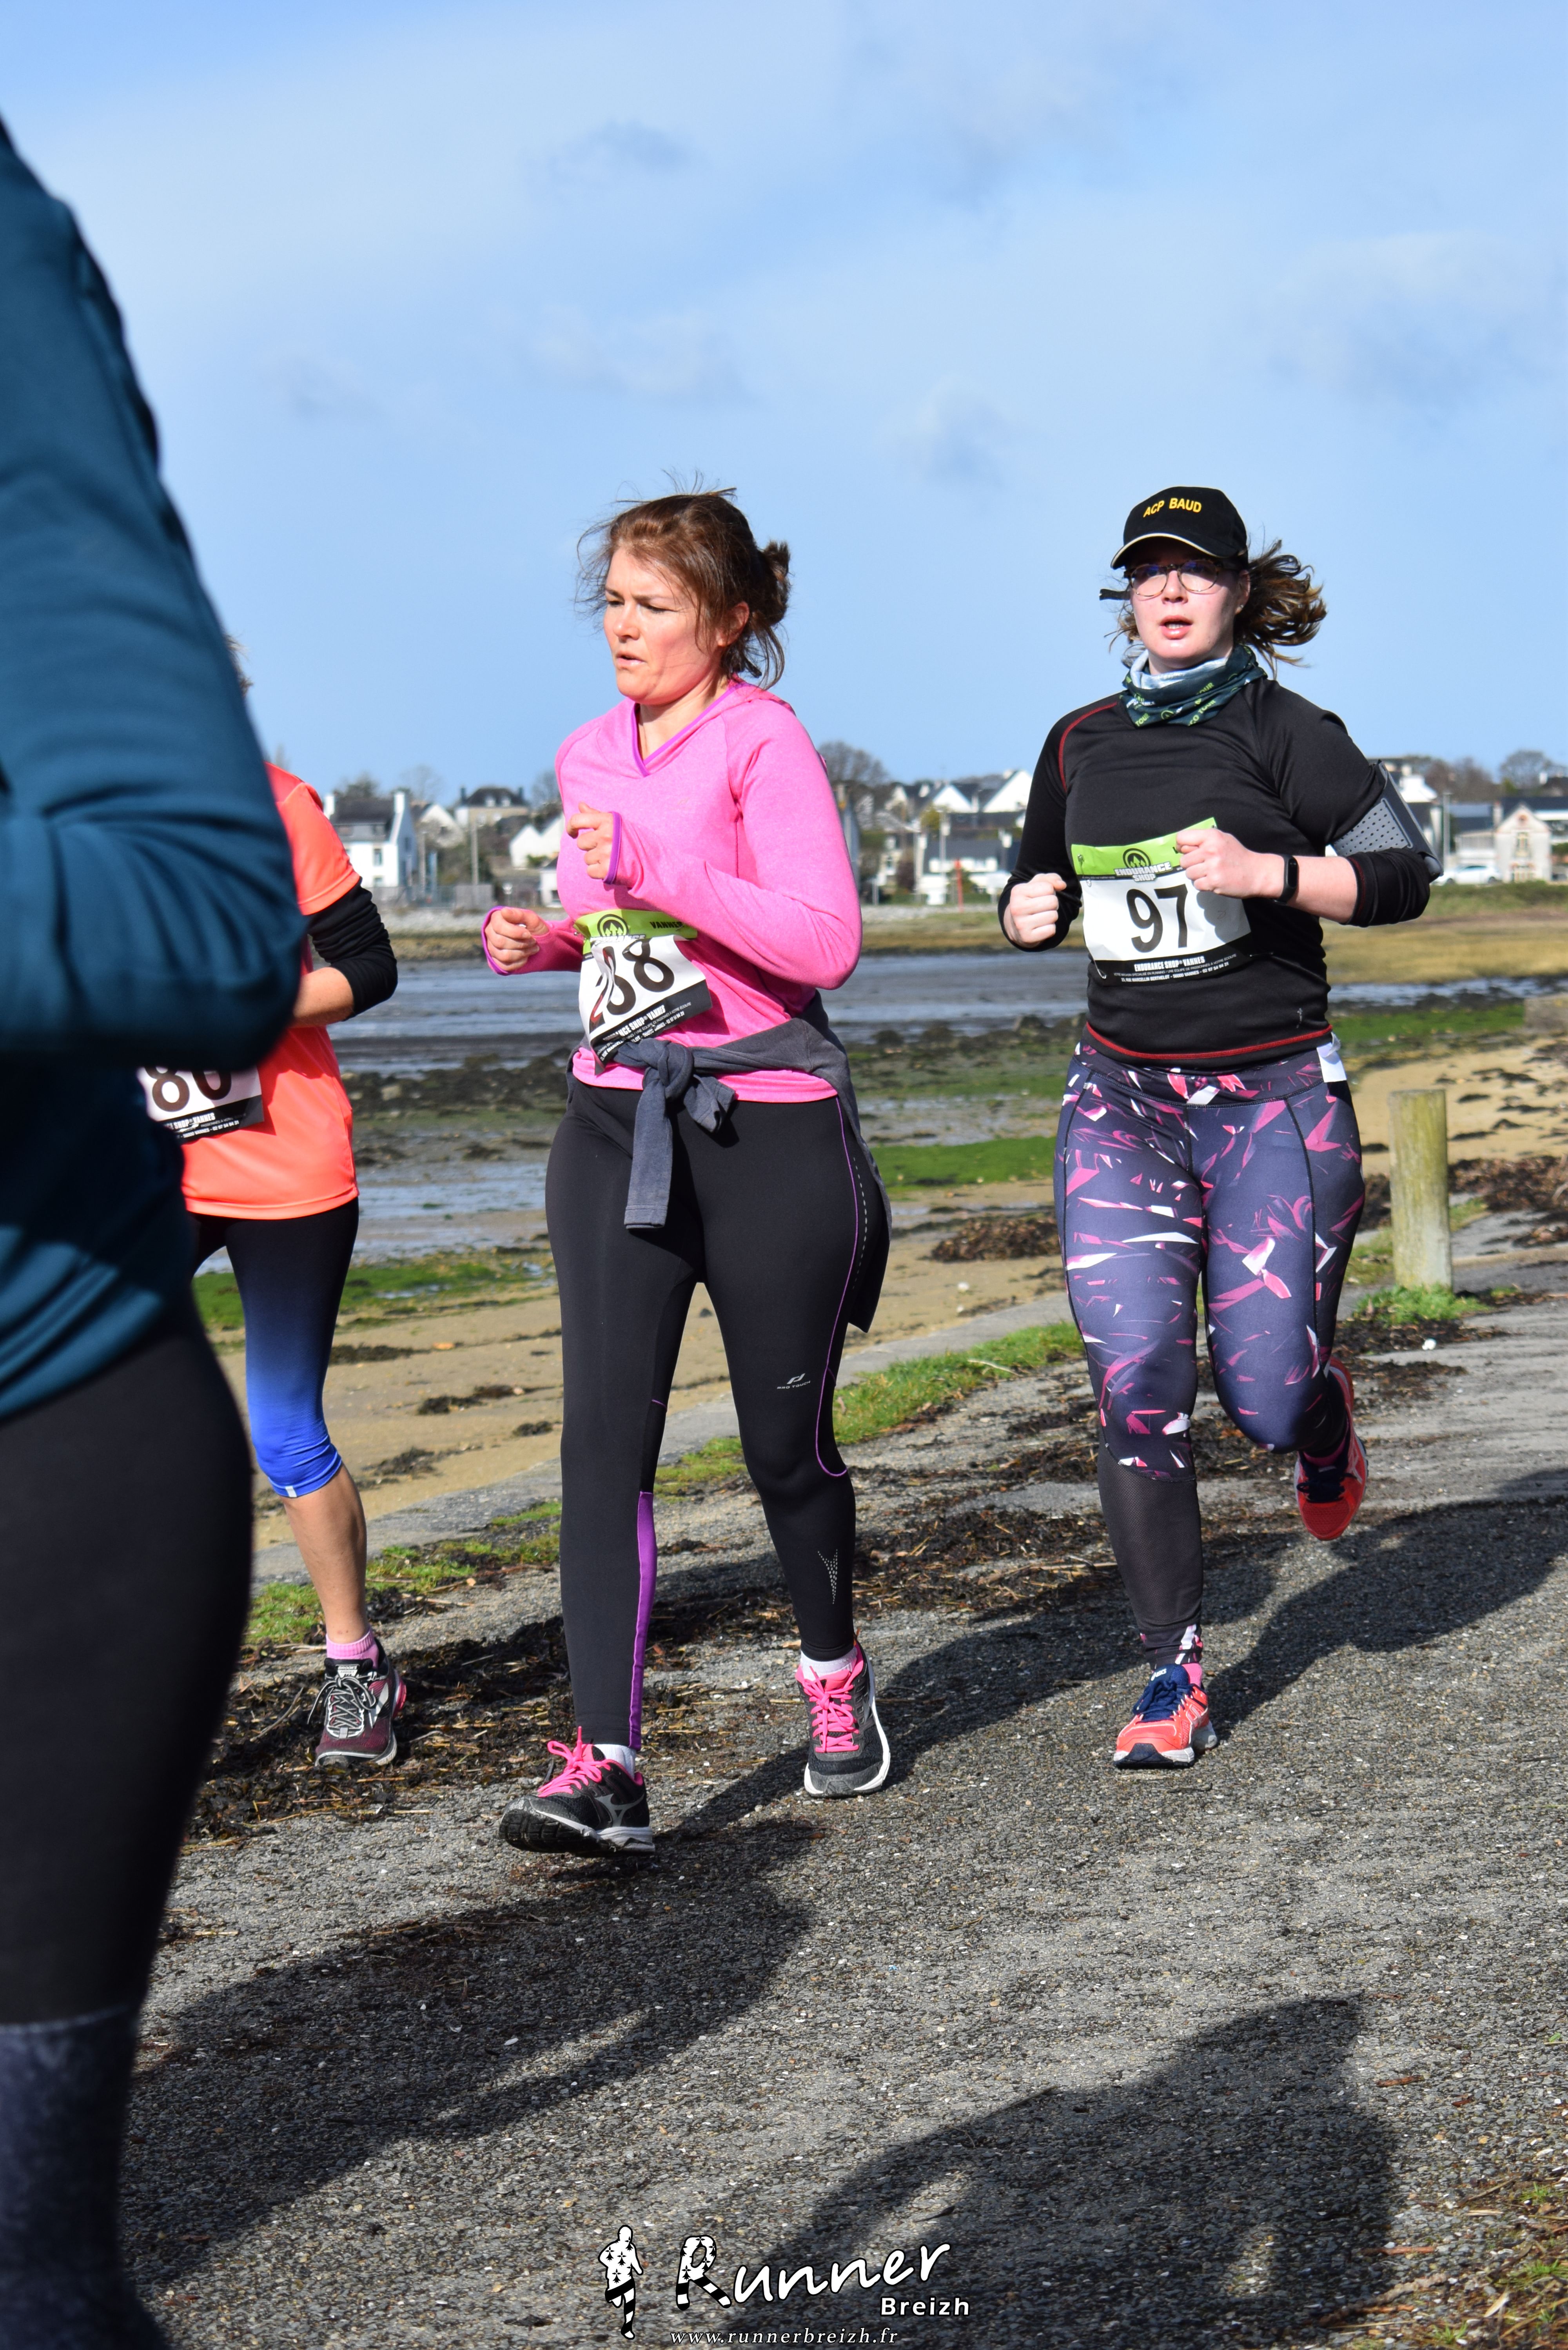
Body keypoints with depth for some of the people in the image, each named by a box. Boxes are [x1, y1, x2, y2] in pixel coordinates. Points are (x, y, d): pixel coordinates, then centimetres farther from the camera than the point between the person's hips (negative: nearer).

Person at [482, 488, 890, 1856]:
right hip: (616, 1120, 5)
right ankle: (605, 1766, -15)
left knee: (786, 1436, 7)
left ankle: (835, 1678, 35)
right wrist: (546, 939, 7)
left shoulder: (764, 741, -8)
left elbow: (825, 943, -18)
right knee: (605, 1432, -9)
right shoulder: (589, 757, 13)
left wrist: (654, 875, -24)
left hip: (769, 1125, -5)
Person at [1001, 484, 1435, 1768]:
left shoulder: (1282, 730, -5)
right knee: (1136, 1387, -8)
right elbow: (1041, 881, 24)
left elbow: (1404, 871, -8)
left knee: (1265, 1397, -4)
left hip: (1275, 1096, -3)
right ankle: (1175, 1673, 0)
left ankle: (1325, 1417, 35)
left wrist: (1266, 873, -21)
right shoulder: (1082, 743, 10)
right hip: (1122, 1096, 4)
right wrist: (1031, 911, 1)